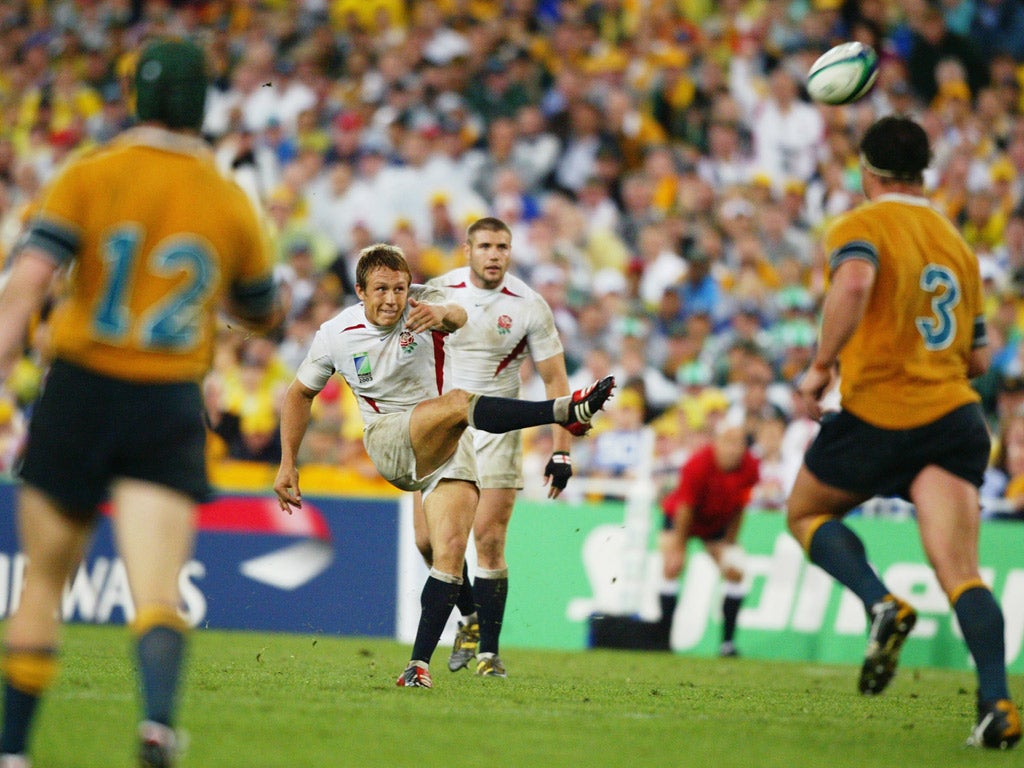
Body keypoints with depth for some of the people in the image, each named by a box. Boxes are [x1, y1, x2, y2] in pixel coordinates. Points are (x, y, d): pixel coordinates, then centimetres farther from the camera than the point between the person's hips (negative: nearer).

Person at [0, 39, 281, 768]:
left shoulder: (90, 176, -3)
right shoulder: (230, 203, 4)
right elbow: (263, 312, 19)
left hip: (81, 388, -1)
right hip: (171, 408, 1)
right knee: (158, 589, -9)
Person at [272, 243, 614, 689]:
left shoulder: (424, 305, -8)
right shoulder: (336, 335, -2)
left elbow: (456, 316, -33)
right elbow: (300, 393, 13)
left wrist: (443, 314, -59)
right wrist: (287, 464, 9)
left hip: (448, 449, 2)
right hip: (387, 444, -2)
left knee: (451, 552, -15)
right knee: (458, 402, -32)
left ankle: (420, 663, -10)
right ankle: (566, 412, -44)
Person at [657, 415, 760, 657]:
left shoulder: (749, 467, -21)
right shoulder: (698, 464, -32)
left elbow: (738, 509, -7)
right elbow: (685, 507, -24)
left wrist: (729, 543, -3)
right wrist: (678, 548, -18)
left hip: (717, 523, 4)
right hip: (681, 517, -4)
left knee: (735, 571, -10)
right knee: (671, 566, -20)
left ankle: (728, 642, -4)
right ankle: (664, 638, -16)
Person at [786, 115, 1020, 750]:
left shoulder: (860, 227, 0)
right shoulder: (956, 240, 19)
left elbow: (854, 283, -25)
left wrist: (822, 365, -15)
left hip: (878, 415, -4)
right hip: (954, 415, 4)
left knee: (807, 513, 21)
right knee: (961, 573, -6)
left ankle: (882, 604, -4)